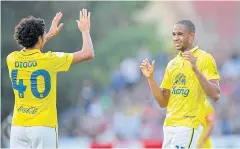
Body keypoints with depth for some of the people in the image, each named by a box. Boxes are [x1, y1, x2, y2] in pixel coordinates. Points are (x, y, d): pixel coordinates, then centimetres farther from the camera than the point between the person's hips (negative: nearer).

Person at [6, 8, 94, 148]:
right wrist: (85, 30, 14)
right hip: (43, 126, -4)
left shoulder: (12, 59, 4)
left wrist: (50, 35, 36)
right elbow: (88, 53, -3)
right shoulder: (48, 60, -10)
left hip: (18, 126, 4)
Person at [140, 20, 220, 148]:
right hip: (169, 126, 7)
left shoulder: (205, 59, -5)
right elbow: (163, 102, 16)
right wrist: (150, 78, 3)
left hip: (188, 126, -7)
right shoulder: (172, 63, 15)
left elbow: (215, 95, -15)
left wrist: (196, 69, -24)